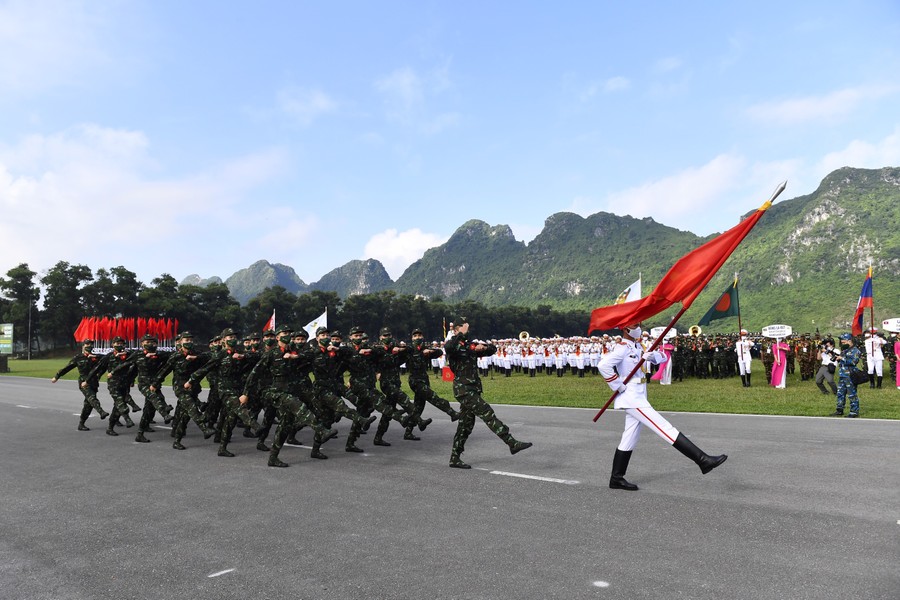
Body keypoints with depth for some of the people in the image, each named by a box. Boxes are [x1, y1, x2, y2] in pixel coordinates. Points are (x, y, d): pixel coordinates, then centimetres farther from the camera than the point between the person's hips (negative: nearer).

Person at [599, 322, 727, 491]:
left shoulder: (637, 347, 15)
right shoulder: (622, 348, -13)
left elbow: (662, 356, 14)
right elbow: (603, 365, -27)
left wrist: (651, 355, -9)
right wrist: (618, 386, -20)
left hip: (638, 398, 10)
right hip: (632, 399, -10)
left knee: (629, 440, 13)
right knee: (665, 428, -10)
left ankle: (616, 479, 20)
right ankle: (703, 460, -10)